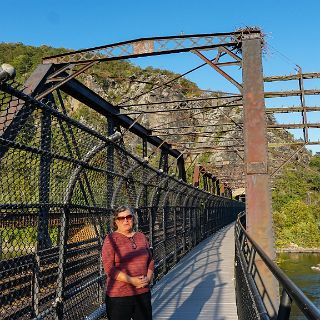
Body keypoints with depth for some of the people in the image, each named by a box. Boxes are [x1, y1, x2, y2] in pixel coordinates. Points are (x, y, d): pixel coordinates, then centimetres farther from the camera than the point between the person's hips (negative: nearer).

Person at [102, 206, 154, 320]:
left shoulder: (141, 237, 9)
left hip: (143, 293, 5)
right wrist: (131, 280, -18)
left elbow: (151, 261, 13)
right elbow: (109, 268, -13)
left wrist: (148, 278, -5)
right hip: (119, 296, -5)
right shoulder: (111, 239, -6)